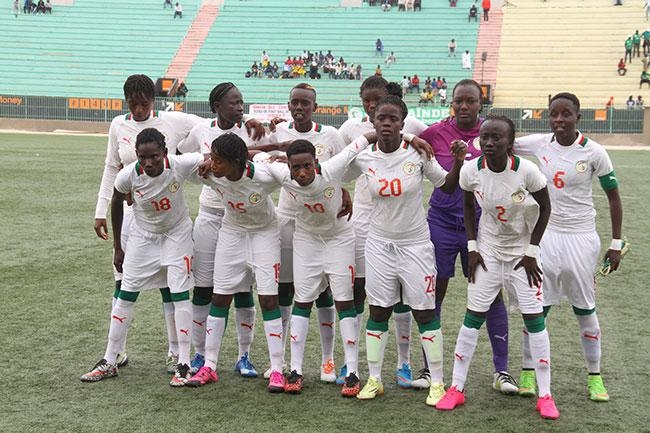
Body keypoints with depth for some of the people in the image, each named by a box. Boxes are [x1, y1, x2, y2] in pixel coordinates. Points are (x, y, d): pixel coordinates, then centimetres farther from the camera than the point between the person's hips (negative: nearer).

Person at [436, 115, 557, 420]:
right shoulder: (470, 171, -17)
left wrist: (532, 251, -8)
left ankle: (545, 395, 9)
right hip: (488, 251, 2)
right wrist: (472, 247, 0)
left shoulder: (526, 171, -24)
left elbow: (545, 207, -8)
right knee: (473, 316, 2)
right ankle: (457, 388, 13)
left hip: (522, 252, -2)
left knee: (534, 319, -2)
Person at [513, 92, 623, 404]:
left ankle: (595, 377, 21)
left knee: (585, 309, 7)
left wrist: (616, 244, -1)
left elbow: (613, 197, -2)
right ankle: (528, 373, 17)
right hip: (546, 235, 2)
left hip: (581, 238, -2)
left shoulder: (593, 153, -10)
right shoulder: (539, 144, -4)